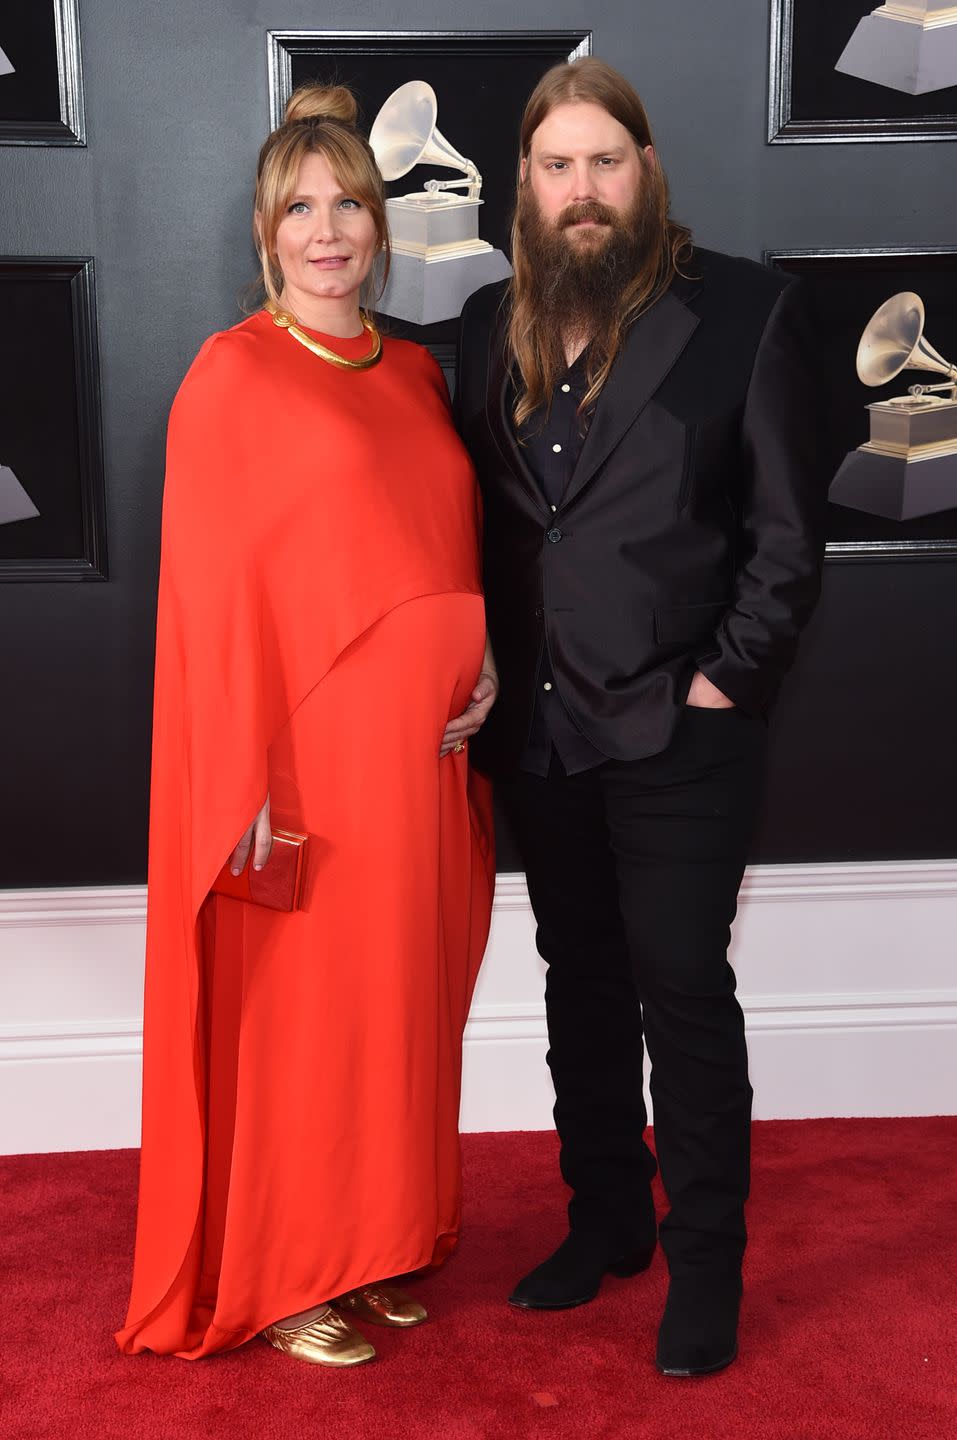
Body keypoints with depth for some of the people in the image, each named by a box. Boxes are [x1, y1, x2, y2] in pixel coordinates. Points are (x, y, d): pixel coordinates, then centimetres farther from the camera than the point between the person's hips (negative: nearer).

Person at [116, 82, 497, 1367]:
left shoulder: (418, 375, 13)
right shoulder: (232, 375, -5)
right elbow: (210, 590, -10)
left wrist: (485, 664, -1)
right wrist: (246, 784, -15)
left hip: (424, 757, 6)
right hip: (310, 755, -6)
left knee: (405, 1000, 13)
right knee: (300, 1009, 4)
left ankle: (376, 1243, 32)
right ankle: (280, 1276, 23)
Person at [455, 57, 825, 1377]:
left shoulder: (744, 311, -3)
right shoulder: (492, 325, 9)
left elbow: (788, 529, -4)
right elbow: (481, 517, 12)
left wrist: (727, 683, -9)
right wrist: (488, 675, 4)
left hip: (680, 728, -4)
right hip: (539, 727, 5)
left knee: (683, 991, 1)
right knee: (582, 980, 15)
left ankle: (705, 1266, 17)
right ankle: (606, 1220, 31)